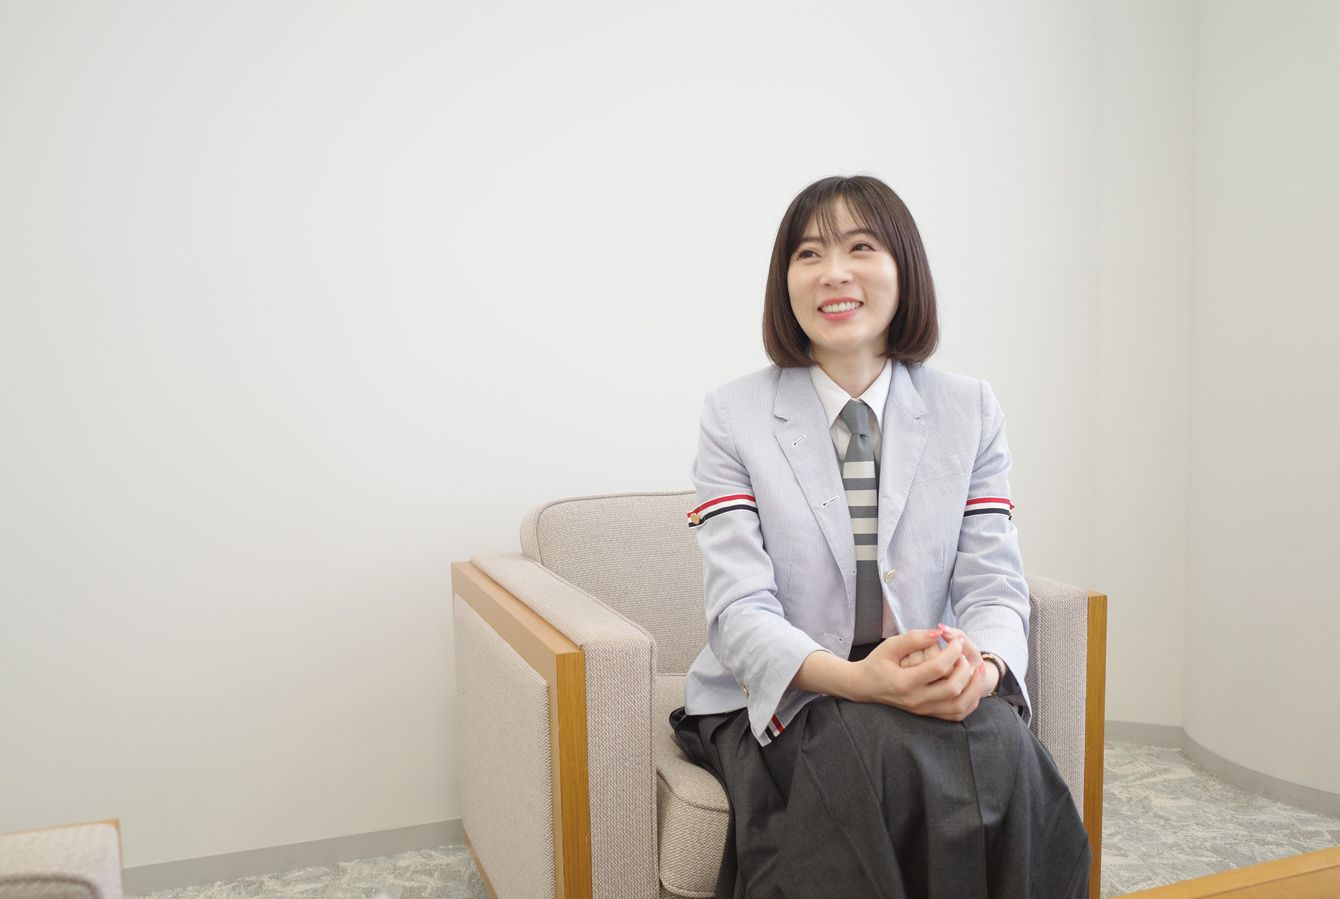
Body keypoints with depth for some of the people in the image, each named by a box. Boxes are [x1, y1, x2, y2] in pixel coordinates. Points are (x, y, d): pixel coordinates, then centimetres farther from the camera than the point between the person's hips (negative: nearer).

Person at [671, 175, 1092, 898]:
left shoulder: (971, 411, 6)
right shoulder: (733, 416, -2)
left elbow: (993, 584, 0)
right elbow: (740, 609, -11)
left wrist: (980, 664, -24)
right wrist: (853, 678, -30)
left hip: (937, 698, 3)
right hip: (773, 701, -2)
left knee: (999, 741, -29)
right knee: (881, 745, -32)